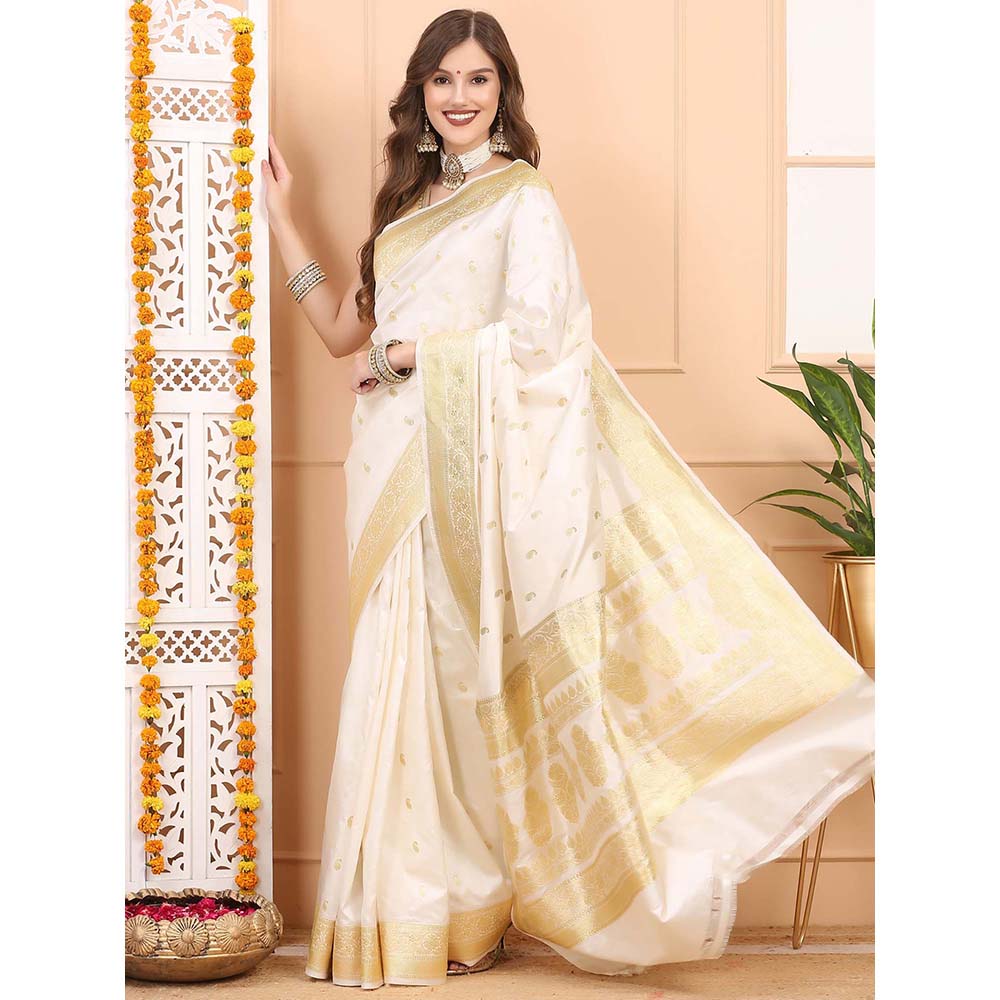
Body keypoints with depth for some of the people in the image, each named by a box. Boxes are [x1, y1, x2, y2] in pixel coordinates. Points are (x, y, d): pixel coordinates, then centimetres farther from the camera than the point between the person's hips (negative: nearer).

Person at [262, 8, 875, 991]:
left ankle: (452, 914, 0)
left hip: (476, 475, -6)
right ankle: (403, 912, 7)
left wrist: (404, 354, -8)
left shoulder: (523, 199, 0)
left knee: (457, 686, -7)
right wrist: (279, 217, 22)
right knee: (407, 683, 3)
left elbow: (531, 337, -11)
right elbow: (346, 329, 20)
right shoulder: (412, 201, 20)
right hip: (401, 479, 6)